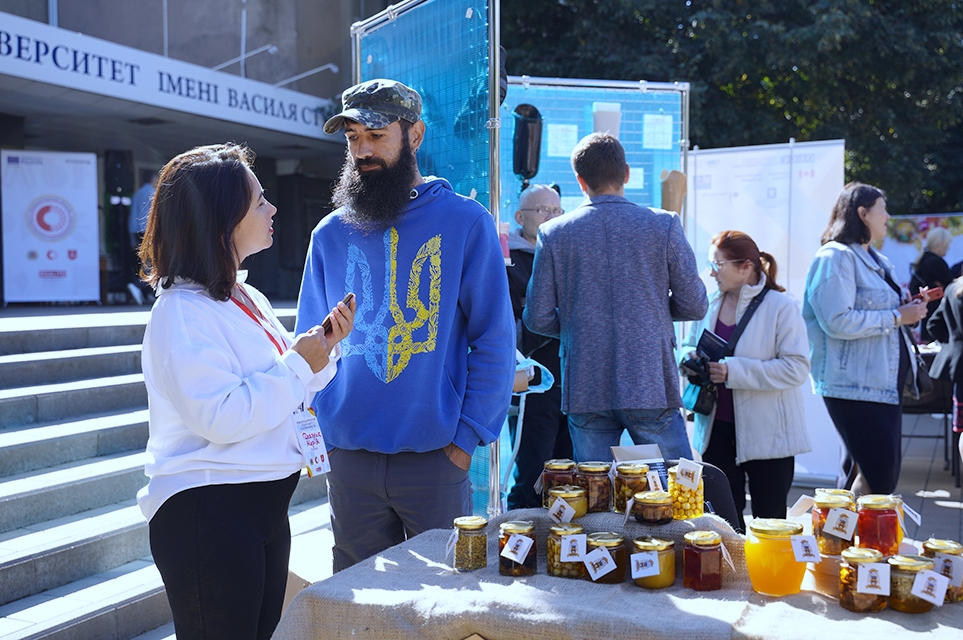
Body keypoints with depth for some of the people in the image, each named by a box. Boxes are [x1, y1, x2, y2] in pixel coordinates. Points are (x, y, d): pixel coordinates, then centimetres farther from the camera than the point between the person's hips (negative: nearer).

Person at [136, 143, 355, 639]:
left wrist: (325, 347, 0)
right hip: (204, 513, -9)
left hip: (265, 505, 9)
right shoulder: (182, 310, -16)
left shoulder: (250, 300, 12)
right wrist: (298, 363, -16)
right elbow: (221, 418, -25)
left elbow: (286, 393, 17)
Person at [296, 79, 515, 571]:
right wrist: (321, 425, -1)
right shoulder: (331, 234, 7)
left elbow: (494, 340, -3)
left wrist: (467, 437, -8)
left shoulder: (465, 222, -2)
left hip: (435, 458, -2)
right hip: (350, 461, 3)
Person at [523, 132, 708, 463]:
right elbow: (695, 306, 1)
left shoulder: (553, 233, -1)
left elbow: (538, 318, 0)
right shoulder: (664, 226, -2)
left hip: (586, 391, 2)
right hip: (650, 386, -1)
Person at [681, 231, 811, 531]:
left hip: (767, 434, -5)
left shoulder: (781, 307, -11)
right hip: (716, 429, 5)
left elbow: (796, 368, -20)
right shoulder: (709, 305, 6)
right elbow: (688, 347, 20)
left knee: (769, 518, 6)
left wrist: (734, 371, -24)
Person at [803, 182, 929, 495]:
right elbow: (838, 321, -24)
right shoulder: (835, 257, -12)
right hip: (855, 386, -10)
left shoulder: (874, 259, 19)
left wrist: (907, 307, 11)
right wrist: (897, 316, -16)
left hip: (884, 383, 10)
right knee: (879, 476, -13)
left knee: (858, 471, 13)